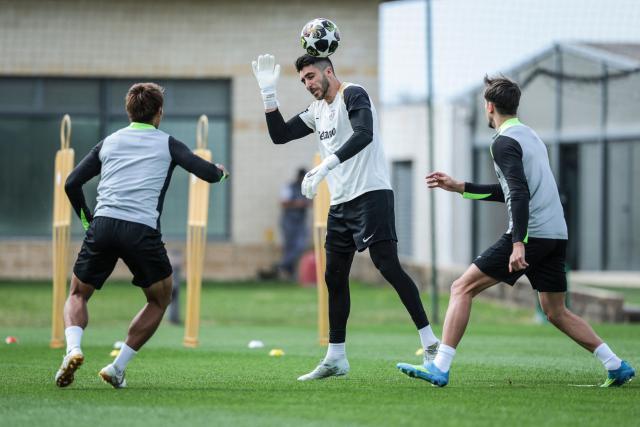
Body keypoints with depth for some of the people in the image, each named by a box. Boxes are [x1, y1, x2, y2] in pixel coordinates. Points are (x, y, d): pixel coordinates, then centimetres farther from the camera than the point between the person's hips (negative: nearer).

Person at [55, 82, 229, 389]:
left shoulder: (108, 142, 20)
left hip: (102, 225, 2)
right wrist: (221, 171, 30)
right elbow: (207, 173, 6)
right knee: (160, 300, 19)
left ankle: (73, 349, -13)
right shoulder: (166, 144, 12)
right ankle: (118, 367, 9)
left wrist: (87, 218, 28)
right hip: (142, 231, -2)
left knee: (77, 295, 18)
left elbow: (71, 183, 16)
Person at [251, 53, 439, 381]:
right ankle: (335, 358, 14)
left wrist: (325, 166, -33)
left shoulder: (352, 94, -8)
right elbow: (279, 135, 19)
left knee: (389, 267, -15)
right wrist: (268, 92, 8)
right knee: (334, 277, 8)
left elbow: (364, 134, -24)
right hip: (340, 203, 9)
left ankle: (430, 344, -14)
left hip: (371, 194, -9)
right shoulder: (317, 111, 18)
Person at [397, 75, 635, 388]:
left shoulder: (504, 142, -7)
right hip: (556, 235, 9)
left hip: (530, 234, -9)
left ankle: (439, 368, -13)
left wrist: (518, 243, -26)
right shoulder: (530, 135, 22)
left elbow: (520, 194, -20)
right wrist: (459, 187, 30)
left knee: (462, 288, -5)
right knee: (555, 312, 17)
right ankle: (616, 366, 11)